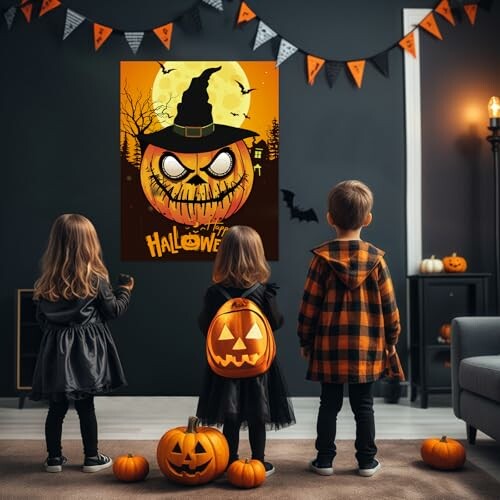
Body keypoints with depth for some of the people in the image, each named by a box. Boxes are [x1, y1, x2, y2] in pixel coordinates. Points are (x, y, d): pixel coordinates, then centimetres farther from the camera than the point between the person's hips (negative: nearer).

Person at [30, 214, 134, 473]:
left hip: (56, 349, 3)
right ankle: (92, 458, 16)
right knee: (85, 406, 6)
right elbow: (114, 310, -1)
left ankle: (54, 458, 20)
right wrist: (125, 290, 15)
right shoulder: (95, 279, -11)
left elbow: (41, 318, 7)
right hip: (86, 348, -3)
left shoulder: (46, 282, -1)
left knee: (57, 406, 10)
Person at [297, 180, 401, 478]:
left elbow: (310, 303, -4)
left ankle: (325, 459, 14)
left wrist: (306, 340, 7)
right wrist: (392, 339, 13)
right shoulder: (375, 258, -4)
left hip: (329, 344, 0)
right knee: (364, 405, 10)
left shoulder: (322, 257, -5)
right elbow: (388, 303, 0)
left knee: (329, 403, 10)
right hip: (366, 344, 0)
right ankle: (367, 460, 16)